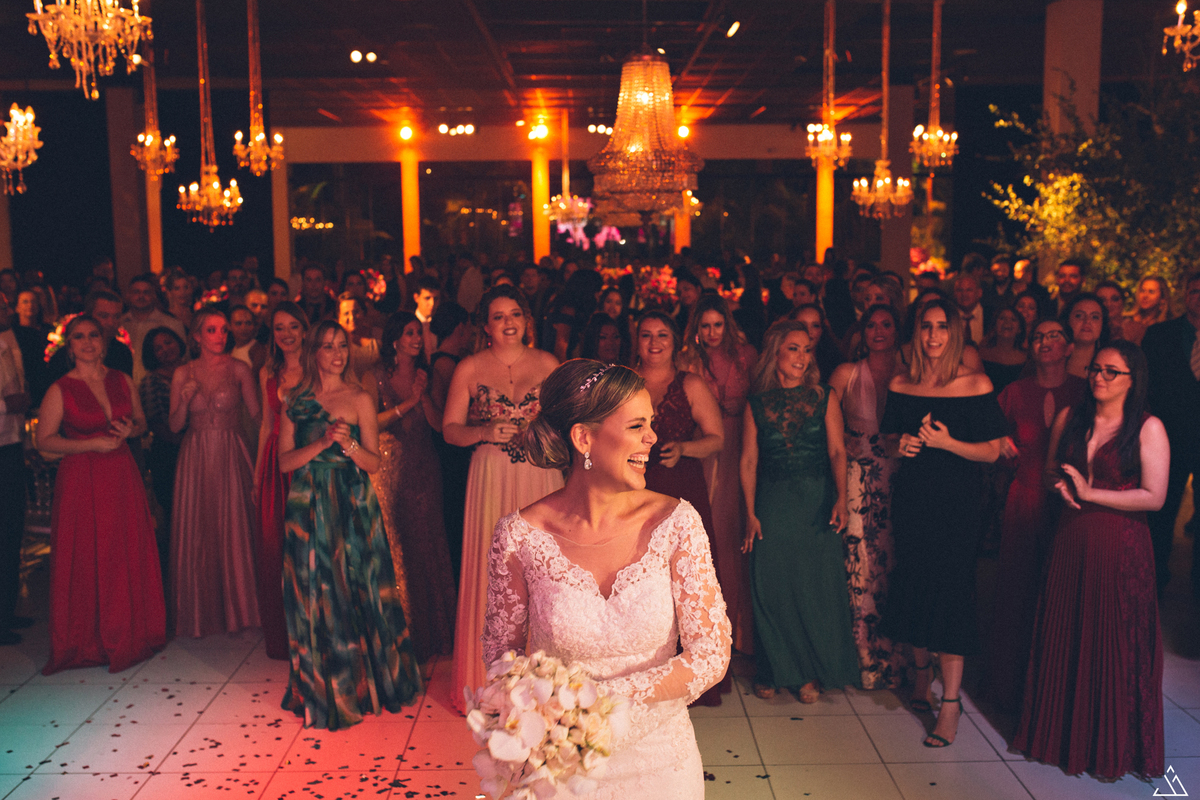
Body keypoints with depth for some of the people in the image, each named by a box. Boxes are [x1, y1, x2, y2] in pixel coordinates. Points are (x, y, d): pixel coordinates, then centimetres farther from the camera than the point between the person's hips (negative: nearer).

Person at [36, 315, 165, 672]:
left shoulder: (123, 381, 7)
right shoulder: (60, 389, -5)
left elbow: (141, 423, 17)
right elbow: (44, 440, -5)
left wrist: (130, 429, -6)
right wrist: (92, 444, -14)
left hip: (122, 475, 4)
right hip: (81, 479, -3)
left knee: (129, 556, 6)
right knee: (85, 560, 2)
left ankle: (129, 634, 21)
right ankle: (87, 641, 17)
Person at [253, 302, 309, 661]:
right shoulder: (268, 373, 13)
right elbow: (267, 424, 17)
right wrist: (257, 475, 17)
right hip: (276, 466, 5)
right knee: (274, 548, 7)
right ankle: (280, 635, 21)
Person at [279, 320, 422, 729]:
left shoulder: (360, 399, 1)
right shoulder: (296, 400, 6)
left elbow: (374, 462, 0)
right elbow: (285, 460, 0)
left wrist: (347, 442, -18)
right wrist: (323, 441, -15)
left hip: (352, 508, -1)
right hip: (308, 508, 2)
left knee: (356, 592, 2)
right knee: (315, 595, 5)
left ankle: (364, 684, 19)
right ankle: (322, 690, 20)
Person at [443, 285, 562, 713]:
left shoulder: (548, 363, 7)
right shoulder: (469, 369, 4)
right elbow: (450, 429, 4)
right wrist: (485, 431, -13)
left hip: (542, 476, 1)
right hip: (492, 480, -1)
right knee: (490, 573, -1)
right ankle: (488, 683, 13)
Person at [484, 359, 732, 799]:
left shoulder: (676, 522, -13)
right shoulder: (520, 535, -15)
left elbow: (711, 655, -13)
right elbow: (501, 650, -2)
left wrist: (601, 697, -22)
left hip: (658, 759, 1)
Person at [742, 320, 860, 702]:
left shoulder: (823, 398, 2)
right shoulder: (757, 404, 3)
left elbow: (837, 452, -3)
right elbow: (749, 461, 3)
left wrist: (841, 498, -17)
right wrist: (750, 513, -3)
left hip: (817, 503, 0)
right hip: (771, 504, 1)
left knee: (817, 585, 3)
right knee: (771, 588, 4)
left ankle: (812, 673, 19)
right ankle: (773, 671, 21)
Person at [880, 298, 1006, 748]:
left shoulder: (976, 385, -5)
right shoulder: (901, 385, 6)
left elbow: (992, 451, -6)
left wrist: (947, 443, -20)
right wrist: (900, 445, -7)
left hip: (959, 502, -4)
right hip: (911, 497, 4)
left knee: (950, 591, -6)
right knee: (912, 586, 10)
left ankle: (951, 700, 2)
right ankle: (922, 669, 33)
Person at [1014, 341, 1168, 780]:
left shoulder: (1149, 428, -7)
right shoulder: (1069, 418, 6)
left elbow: (1154, 496, -13)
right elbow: (1051, 468, 17)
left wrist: (1091, 492, -15)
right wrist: (1062, 485, -6)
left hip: (1121, 550, -4)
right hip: (1070, 542, 4)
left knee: (1116, 645, 5)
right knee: (1063, 639, 11)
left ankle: (1114, 747, 22)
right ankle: (1063, 732, 27)